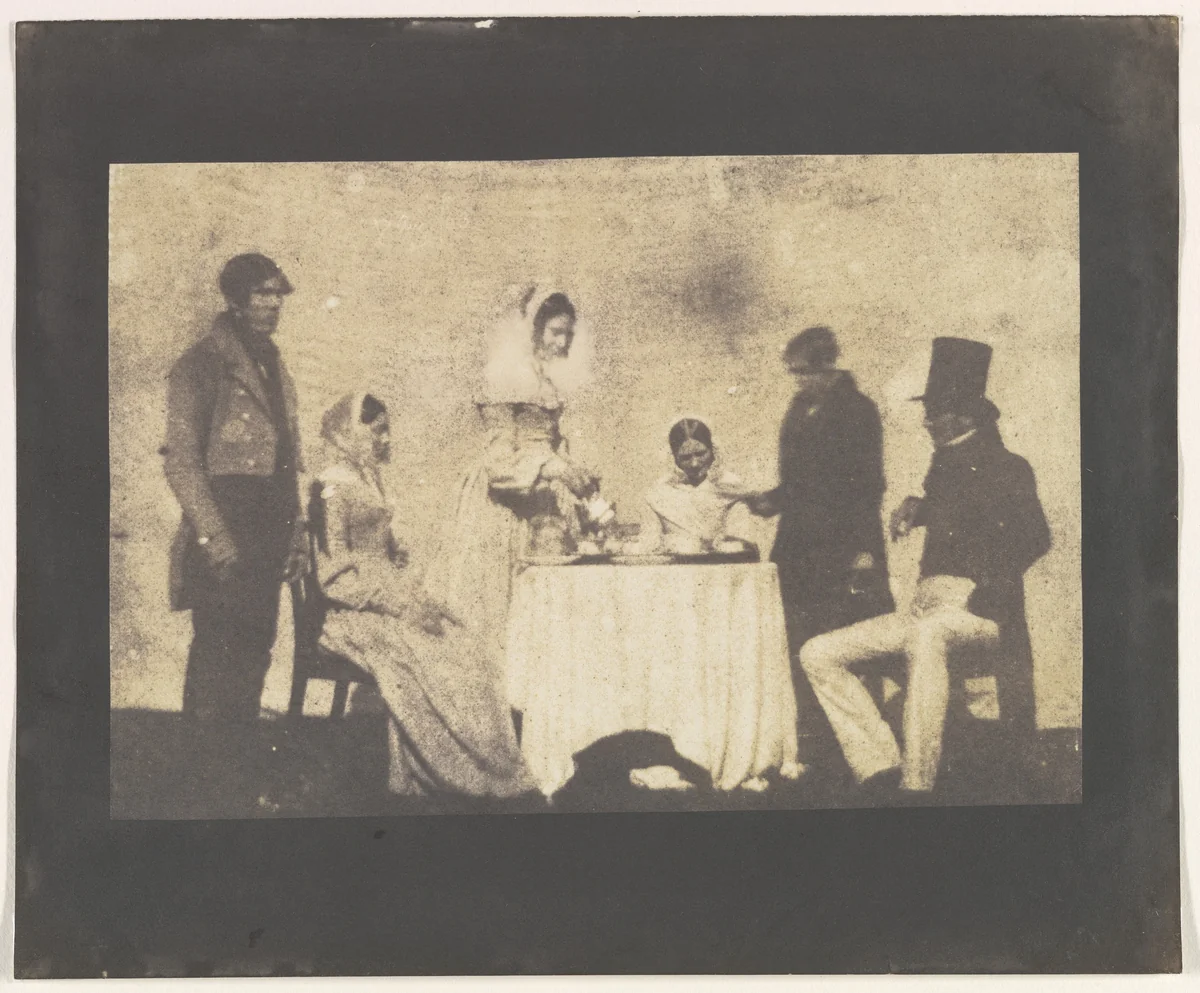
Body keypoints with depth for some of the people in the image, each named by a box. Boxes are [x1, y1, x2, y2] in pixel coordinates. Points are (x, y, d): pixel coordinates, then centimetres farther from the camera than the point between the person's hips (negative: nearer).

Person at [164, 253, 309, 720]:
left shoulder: (274, 366, 18)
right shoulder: (200, 364, -7)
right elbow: (181, 462, -12)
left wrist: (296, 534, 17)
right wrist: (216, 538, -17)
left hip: (267, 545, 8)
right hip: (222, 547, -8)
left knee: (253, 657, 10)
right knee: (217, 660, -7)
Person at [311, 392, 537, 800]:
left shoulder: (374, 480, 17)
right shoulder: (333, 487, -9)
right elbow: (335, 571, -15)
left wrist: (412, 596, 2)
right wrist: (400, 605, -19)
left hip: (388, 596, 8)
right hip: (348, 610, -8)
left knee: (465, 656, -14)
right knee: (419, 659, -30)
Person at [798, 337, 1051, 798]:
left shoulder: (1005, 468, -4)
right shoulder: (946, 462, 19)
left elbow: (1034, 539, -17)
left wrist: (987, 583, -28)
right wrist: (916, 507, 16)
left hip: (979, 610, -8)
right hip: (927, 608, 8)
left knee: (927, 632, -42)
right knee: (818, 654, 0)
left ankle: (916, 786, -42)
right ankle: (880, 768, -5)